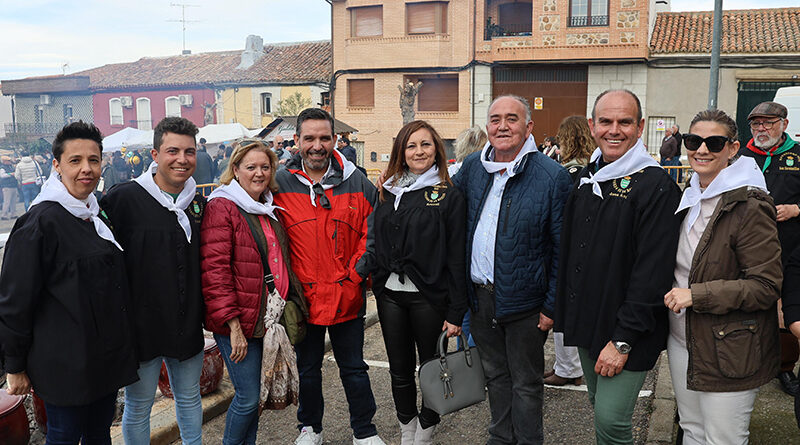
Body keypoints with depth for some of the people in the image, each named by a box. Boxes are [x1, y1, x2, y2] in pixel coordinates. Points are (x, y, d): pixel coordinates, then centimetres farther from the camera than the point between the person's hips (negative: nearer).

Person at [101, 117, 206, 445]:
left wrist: (204, 311, 13)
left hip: (189, 325, 5)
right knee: (138, 407, 11)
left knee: (190, 399, 19)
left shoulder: (198, 202, 6)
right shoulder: (124, 198, -12)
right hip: (142, 323, -4)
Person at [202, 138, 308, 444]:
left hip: (269, 320, 7)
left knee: (254, 394, 14)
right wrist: (233, 326, -19)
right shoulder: (222, 208, -11)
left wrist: (288, 306, 16)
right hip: (238, 325, -7)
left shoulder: (269, 209, 14)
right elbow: (214, 270, -17)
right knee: (248, 397, -3)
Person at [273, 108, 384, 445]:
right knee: (307, 369, 18)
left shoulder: (357, 183, -2)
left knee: (354, 369, 13)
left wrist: (357, 273, -7)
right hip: (303, 297, 0)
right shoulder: (280, 184, -4)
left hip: (346, 296, 0)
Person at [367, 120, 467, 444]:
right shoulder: (388, 192, 8)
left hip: (429, 296, -4)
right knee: (400, 370, 13)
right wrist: (377, 286, 8)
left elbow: (456, 257, -8)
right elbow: (376, 243, 14)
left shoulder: (448, 196, -5)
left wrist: (456, 312, -11)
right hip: (390, 294, 4)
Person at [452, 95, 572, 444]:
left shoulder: (552, 177, -13)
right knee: (495, 375, 21)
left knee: (526, 384, 11)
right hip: (481, 297, 5)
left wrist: (552, 305, -12)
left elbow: (563, 249, -11)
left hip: (524, 302, -5)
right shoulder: (472, 167, 2)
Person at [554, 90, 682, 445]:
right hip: (584, 323, 7)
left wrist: (623, 340, -21)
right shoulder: (586, 179, 8)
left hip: (626, 333, -7)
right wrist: (562, 310, 13)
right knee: (599, 407, 20)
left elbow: (653, 272, -20)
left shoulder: (657, 186, -16)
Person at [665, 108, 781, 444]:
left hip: (728, 350, -7)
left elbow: (766, 287, -20)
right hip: (681, 338, 7)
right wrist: (673, 294, 6)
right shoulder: (689, 198, 7)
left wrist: (696, 294, -23)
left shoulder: (750, 206, -17)